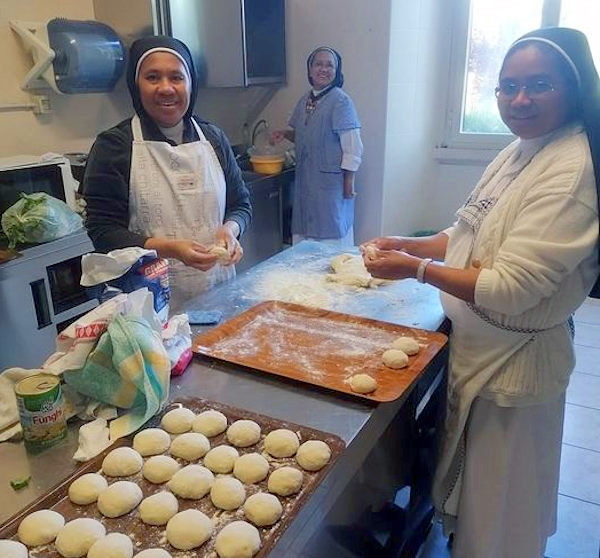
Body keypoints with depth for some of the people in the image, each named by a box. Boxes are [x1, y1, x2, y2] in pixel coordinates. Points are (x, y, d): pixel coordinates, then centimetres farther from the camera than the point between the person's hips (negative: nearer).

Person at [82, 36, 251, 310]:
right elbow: (102, 231, -9)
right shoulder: (113, 146, -6)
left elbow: (241, 203, 12)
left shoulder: (213, 137, 5)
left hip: (217, 288, 4)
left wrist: (230, 229, -10)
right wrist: (168, 248, -22)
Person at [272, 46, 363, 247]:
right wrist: (285, 134, 4)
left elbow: (352, 148, -14)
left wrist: (349, 183, -16)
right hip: (305, 179, 7)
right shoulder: (304, 101, 10)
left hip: (330, 181, -7)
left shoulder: (341, 101, -12)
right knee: (306, 230, 13)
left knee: (332, 232, 3)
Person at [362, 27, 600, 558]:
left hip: (514, 360, -9)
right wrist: (406, 243, -3)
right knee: (469, 481, 32)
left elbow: (510, 289, -29)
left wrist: (418, 268, -22)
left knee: (498, 513, 17)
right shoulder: (521, 150, 3)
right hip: (478, 345, 9)